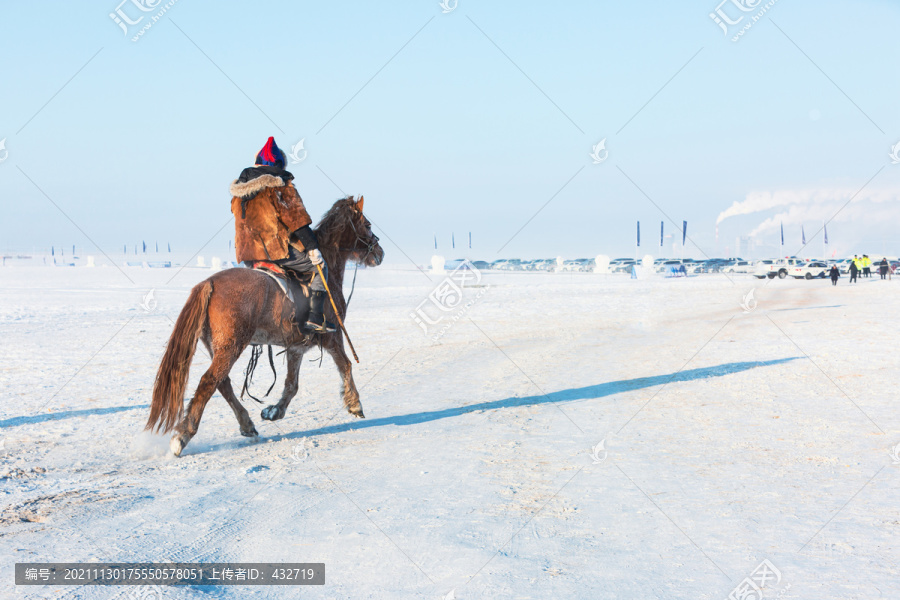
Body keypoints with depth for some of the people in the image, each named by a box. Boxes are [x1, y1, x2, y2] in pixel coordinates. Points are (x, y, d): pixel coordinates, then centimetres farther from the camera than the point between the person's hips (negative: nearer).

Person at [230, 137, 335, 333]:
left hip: (248, 255, 7)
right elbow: (297, 219, -12)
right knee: (319, 267, 8)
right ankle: (315, 318, -4)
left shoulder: (238, 189, 14)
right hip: (277, 250, -7)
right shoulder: (280, 185, -8)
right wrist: (312, 247, -10)